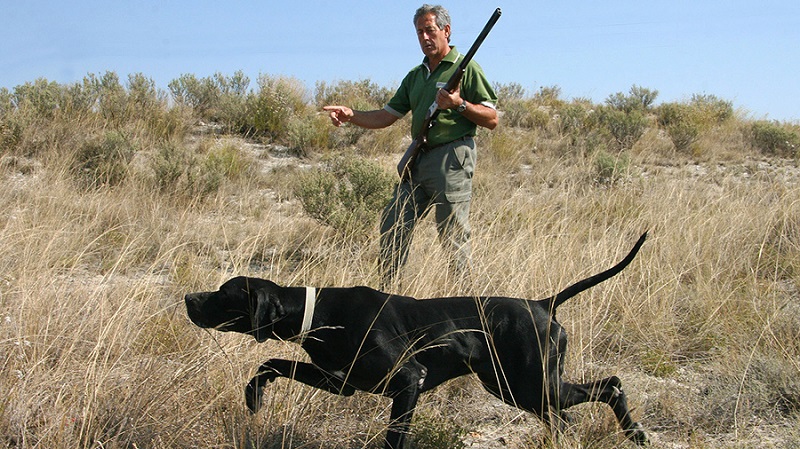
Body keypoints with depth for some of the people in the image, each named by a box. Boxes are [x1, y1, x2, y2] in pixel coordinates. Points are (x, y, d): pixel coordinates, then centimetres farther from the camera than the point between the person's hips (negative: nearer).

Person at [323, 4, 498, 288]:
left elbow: (492, 119, -4)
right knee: (393, 226, 4)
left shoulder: (466, 68, -1)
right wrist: (351, 115, 2)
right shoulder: (415, 76, 20)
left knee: (453, 235, -4)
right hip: (418, 160, 7)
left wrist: (460, 104, -18)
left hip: (452, 158, -7)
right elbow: (386, 116, 17)